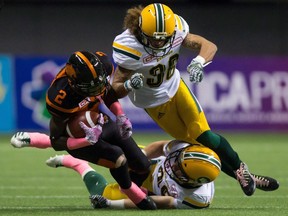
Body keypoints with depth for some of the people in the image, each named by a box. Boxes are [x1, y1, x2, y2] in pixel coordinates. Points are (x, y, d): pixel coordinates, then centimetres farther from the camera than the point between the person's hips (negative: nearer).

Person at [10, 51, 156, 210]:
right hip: (77, 135, -6)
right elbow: (57, 142, -27)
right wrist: (89, 140, -40)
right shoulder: (59, 100, -39)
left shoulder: (102, 65, -24)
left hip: (103, 123, 6)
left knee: (142, 166, 8)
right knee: (117, 157, -29)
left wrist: (120, 116, -10)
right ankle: (139, 199, -1)